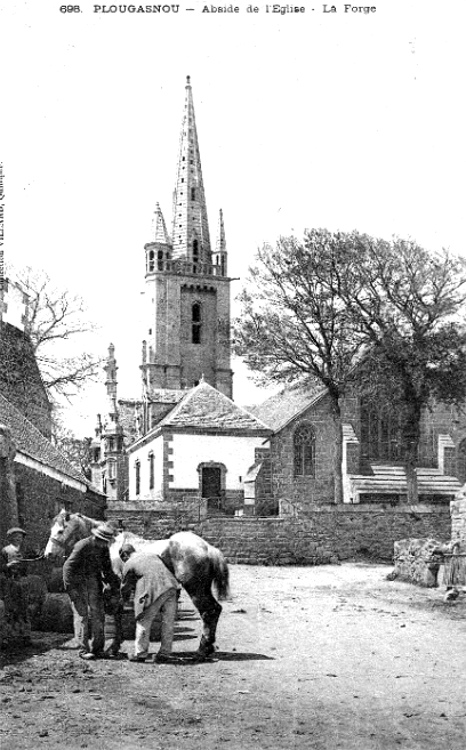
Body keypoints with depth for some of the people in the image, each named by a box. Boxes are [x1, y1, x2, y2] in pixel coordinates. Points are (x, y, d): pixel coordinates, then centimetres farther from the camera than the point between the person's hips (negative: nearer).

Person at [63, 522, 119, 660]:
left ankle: (97, 649, 10)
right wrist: (70, 588, -22)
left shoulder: (103, 549, 1)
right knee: (81, 614, -6)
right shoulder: (82, 546, -19)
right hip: (78, 582, -6)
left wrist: (114, 584, 6)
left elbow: (107, 570, 14)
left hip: (94, 582, 6)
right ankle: (83, 650, -3)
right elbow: (68, 567, -19)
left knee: (98, 614, 3)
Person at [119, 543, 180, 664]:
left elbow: (125, 587, 19)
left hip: (153, 592, -5)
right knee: (168, 622, 9)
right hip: (170, 586, 5)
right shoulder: (152, 556, 29)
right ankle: (164, 653, 10)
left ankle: (140, 653, 15)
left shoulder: (129, 564, 12)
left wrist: (124, 598, 41)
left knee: (144, 621, 9)